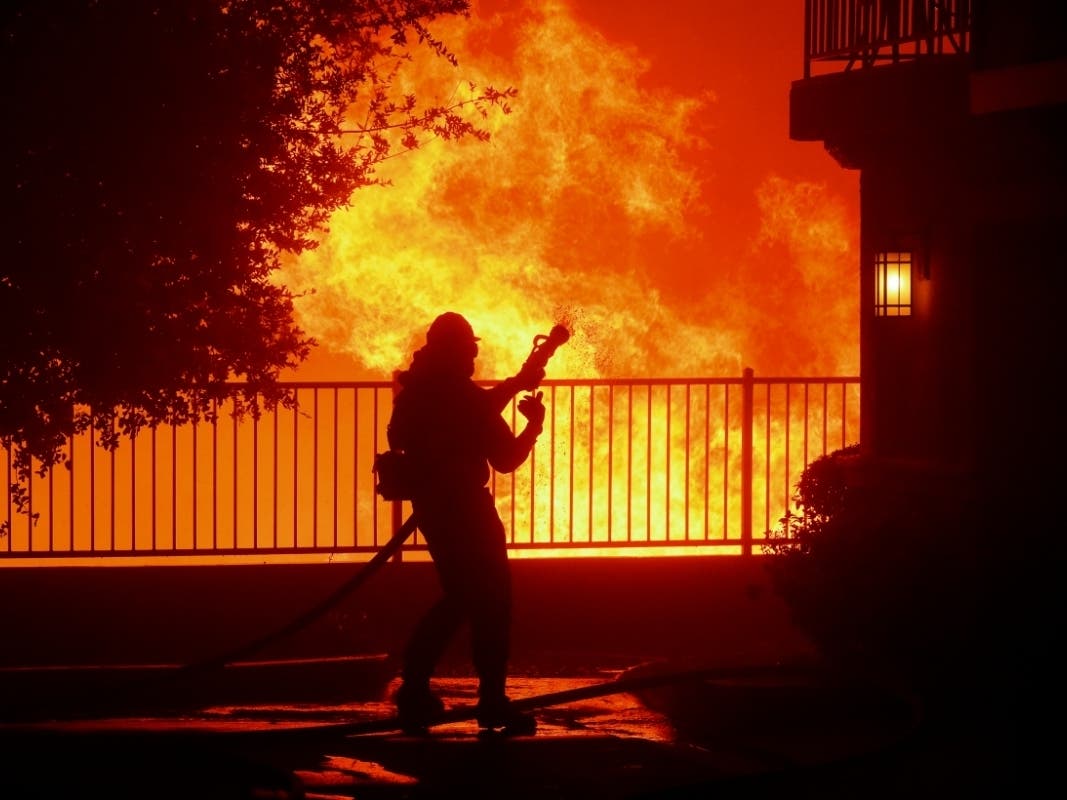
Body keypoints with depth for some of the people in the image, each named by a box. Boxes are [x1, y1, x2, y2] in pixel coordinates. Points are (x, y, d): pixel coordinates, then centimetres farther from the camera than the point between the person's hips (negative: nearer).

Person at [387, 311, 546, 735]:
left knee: (460, 597, 19)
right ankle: (493, 701, -3)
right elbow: (505, 458, -13)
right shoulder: (464, 396, -16)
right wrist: (534, 425, 2)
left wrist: (516, 384, 25)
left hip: (432, 506, 8)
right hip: (465, 509, -8)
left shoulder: (417, 392, 8)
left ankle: (414, 690, 17)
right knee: (492, 600, -1)